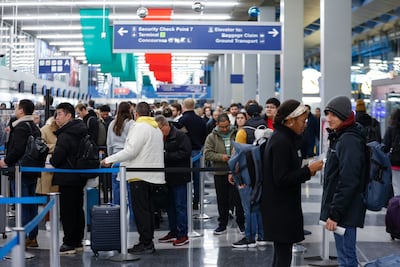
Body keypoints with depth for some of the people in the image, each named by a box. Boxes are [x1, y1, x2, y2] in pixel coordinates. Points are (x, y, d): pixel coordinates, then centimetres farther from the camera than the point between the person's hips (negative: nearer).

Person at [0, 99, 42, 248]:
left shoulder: (20, 128, -15)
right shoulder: (35, 128, 13)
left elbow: (17, 149, -24)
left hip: (20, 171, -9)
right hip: (33, 171, 9)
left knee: (22, 206, -5)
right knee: (32, 204, 12)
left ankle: (23, 238, -3)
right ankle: (32, 237, 17)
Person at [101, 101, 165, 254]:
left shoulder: (139, 127, -11)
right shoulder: (156, 128, 16)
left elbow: (131, 150, -18)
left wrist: (110, 160, -13)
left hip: (139, 174, -9)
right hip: (152, 174, 9)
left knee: (140, 210, -5)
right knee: (148, 209, 12)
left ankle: (145, 243, -4)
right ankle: (148, 242, 16)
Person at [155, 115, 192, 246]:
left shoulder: (180, 136, -10)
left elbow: (186, 153, -19)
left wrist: (166, 156, -21)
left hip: (179, 177, -7)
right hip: (167, 177, 8)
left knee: (180, 205, -4)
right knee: (170, 206, 13)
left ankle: (182, 234, 2)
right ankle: (173, 232, 23)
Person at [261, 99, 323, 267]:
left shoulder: (281, 138, 12)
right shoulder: (281, 142, -19)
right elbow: (281, 179, -22)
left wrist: (306, 171, 6)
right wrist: (308, 171, -16)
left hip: (281, 209, 10)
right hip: (281, 210, -10)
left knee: (281, 253, 17)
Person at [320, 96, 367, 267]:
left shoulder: (349, 140, -17)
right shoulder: (340, 137, 15)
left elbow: (348, 182, -23)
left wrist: (334, 214, -22)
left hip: (345, 212, -10)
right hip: (340, 209, 10)